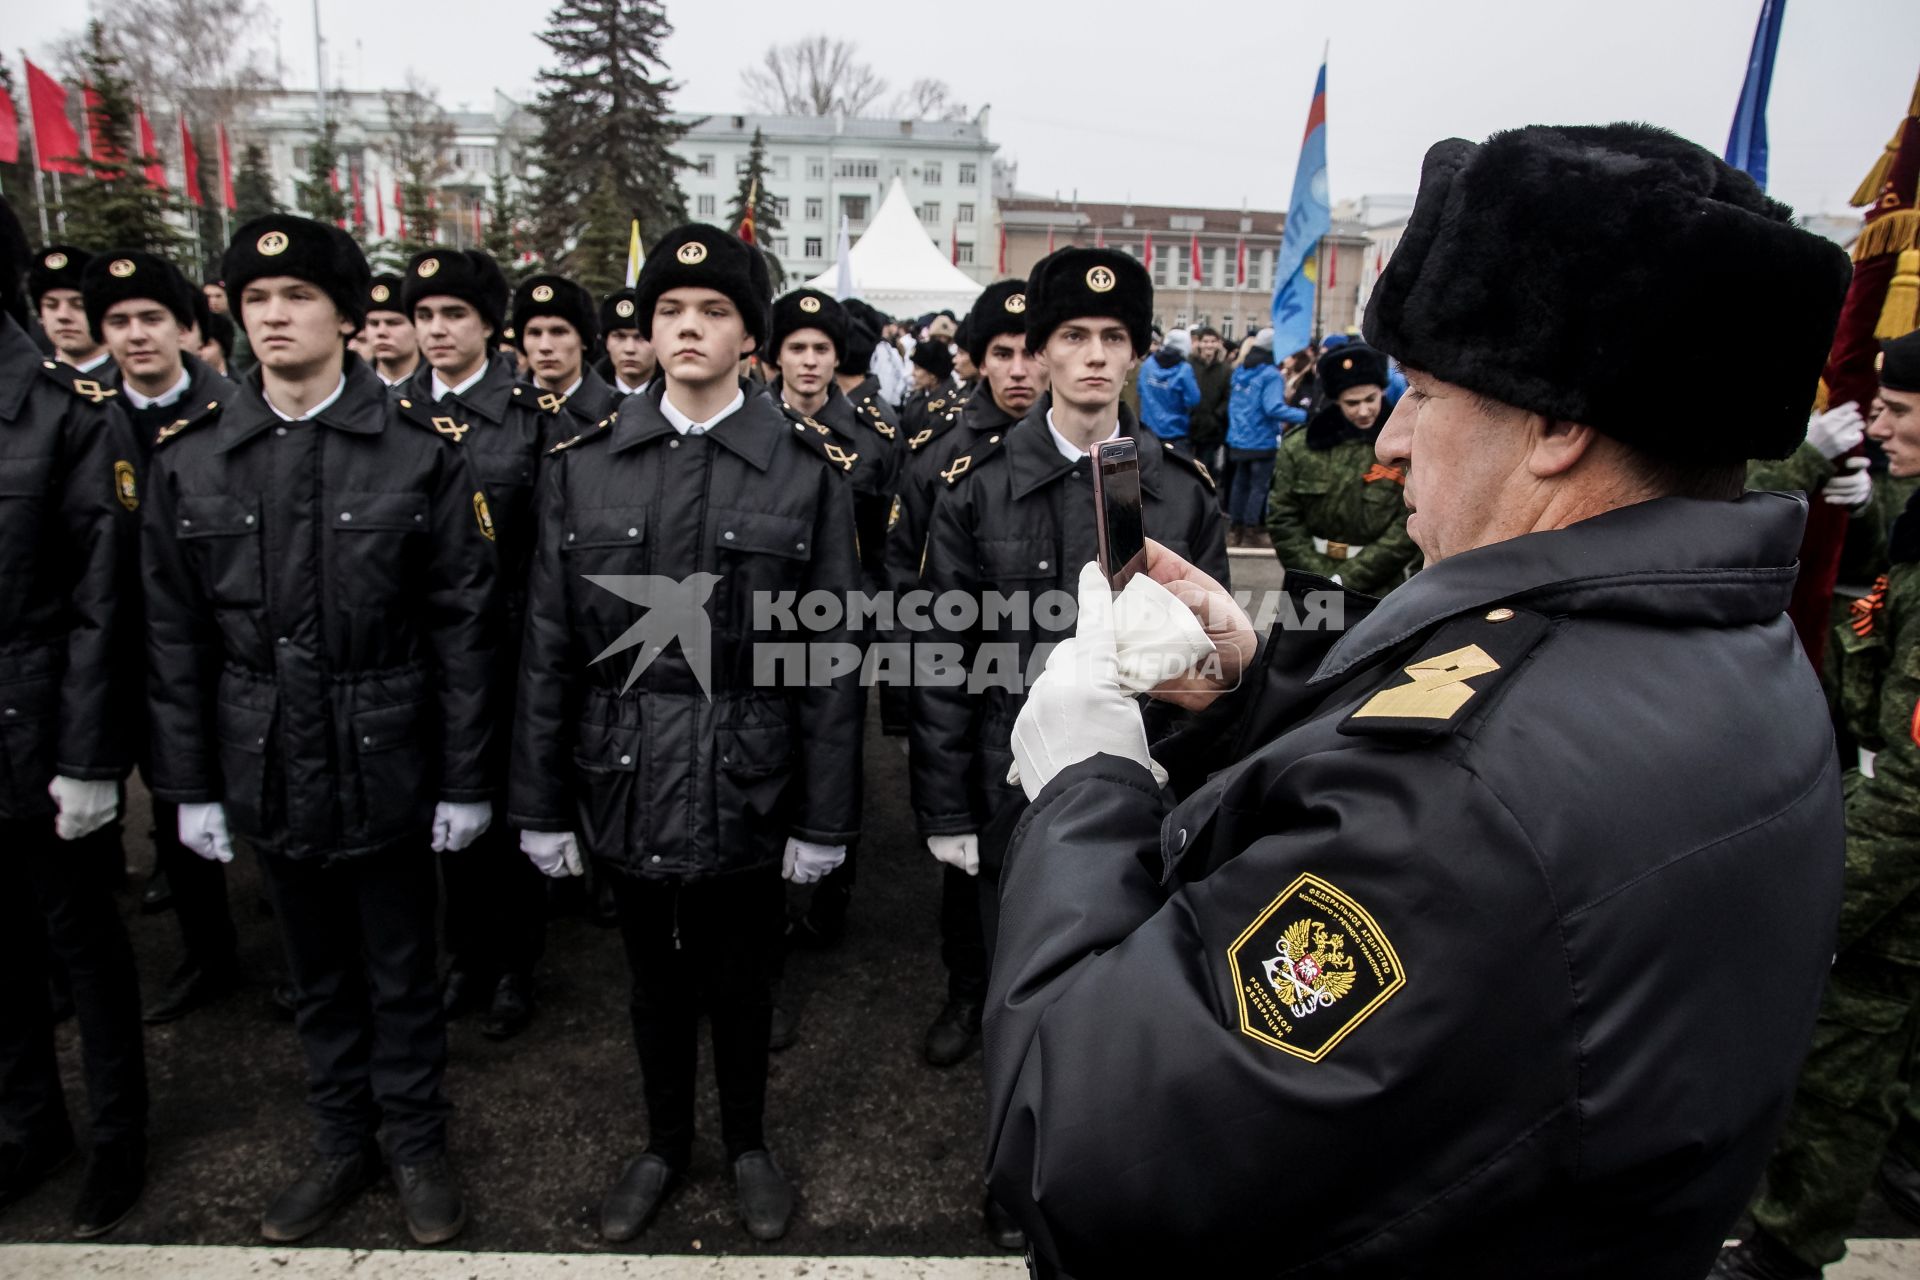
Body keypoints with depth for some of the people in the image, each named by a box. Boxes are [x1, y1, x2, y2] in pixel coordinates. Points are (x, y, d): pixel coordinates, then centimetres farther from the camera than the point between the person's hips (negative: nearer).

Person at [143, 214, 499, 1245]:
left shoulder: (423, 452, -8)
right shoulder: (189, 460, 2)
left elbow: (463, 627, -8)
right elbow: (175, 636, 5)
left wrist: (464, 779, -8)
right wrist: (190, 785, 4)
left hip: (386, 767, -3)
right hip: (266, 769, 3)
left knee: (401, 970, 13)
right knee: (317, 974, 19)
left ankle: (417, 1143, 34)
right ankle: (341, 1142, 39)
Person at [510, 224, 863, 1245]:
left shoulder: (808, 470, -7)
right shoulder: (583, 464, 0)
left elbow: (832, 657, -6)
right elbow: (549, 648, 2)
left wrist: (824, 818, -5)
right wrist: (541, 803, 3)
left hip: (745, 782, -2)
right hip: (625, 779, 2)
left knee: (741, 977, 16)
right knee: (654, 975, 20)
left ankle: (747, 1142, 43)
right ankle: (664, 1143, 45)